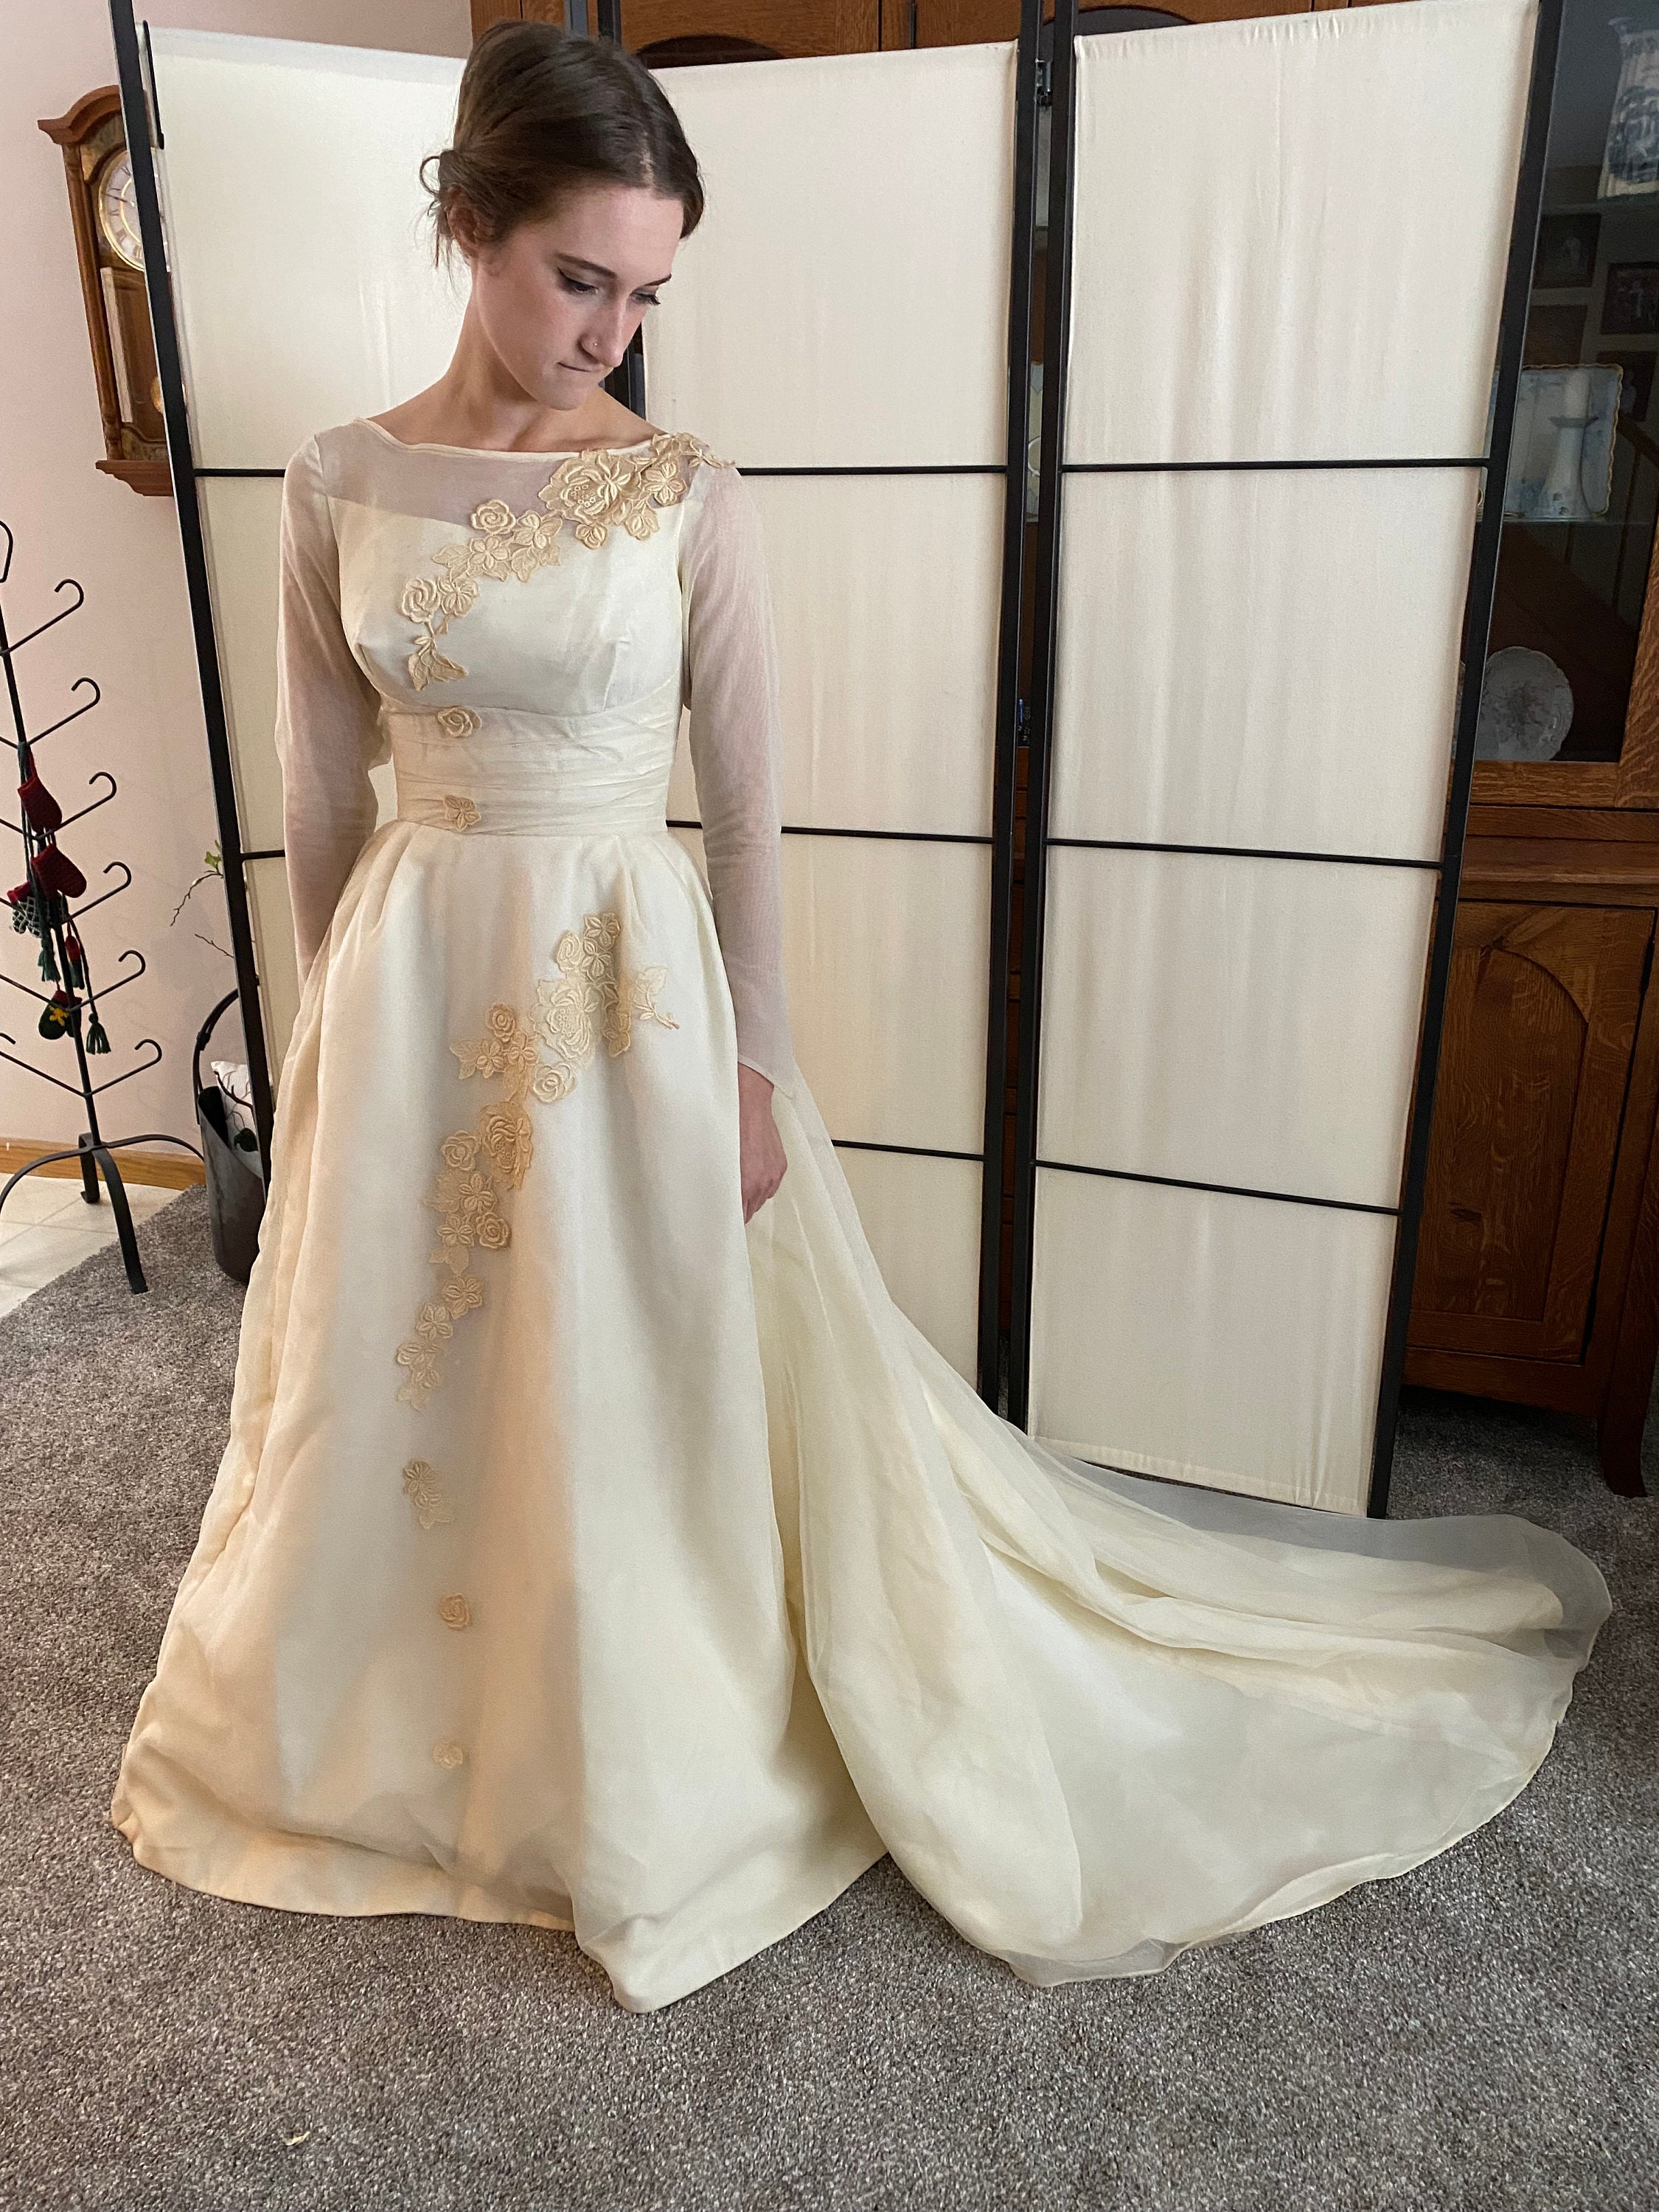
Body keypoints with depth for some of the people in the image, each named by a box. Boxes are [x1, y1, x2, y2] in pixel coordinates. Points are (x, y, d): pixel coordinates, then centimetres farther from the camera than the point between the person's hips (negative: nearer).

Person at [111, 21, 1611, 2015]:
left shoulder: (691, 496, -6)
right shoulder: (340, 483, 1)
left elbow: (745, 805, -4)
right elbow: (320, 792, 6)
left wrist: (753, 1069, -4)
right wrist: (333, 1018, 10)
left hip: (625, 987, -2)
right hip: (414, 983, 3)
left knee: (628, 1379, 10)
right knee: (402, 1370, 17)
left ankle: (635, 1766, 37)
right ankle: (403, 1708, 47)